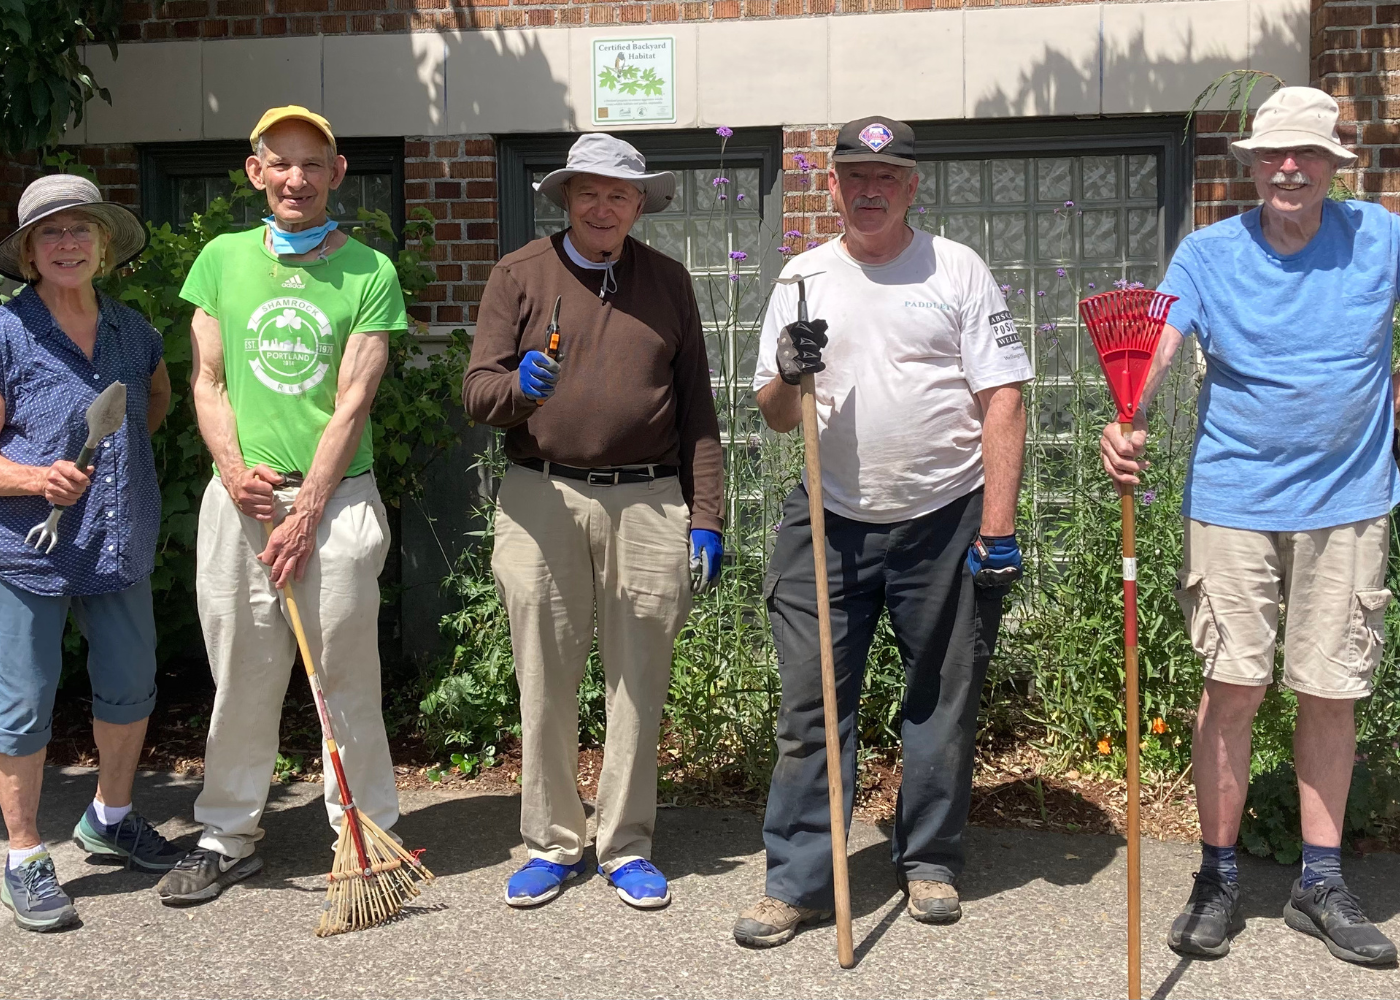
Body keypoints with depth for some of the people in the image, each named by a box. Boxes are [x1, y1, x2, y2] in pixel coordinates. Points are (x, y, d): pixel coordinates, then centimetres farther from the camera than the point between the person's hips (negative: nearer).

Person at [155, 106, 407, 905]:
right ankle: (230, 835, 22)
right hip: (239, 498, 3)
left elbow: (353, 401, -5)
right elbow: (208, 382, 9)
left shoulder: (370, 271, 1)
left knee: (347, 680, 2)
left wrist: (306, 510, -10)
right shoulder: (222, 259, 11)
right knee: (241, 676, 8)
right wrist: (235, 470, -7)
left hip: (336, 499, -2)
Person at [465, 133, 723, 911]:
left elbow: (696, 410, 11)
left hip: (649, 504, 1)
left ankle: (626, 847, 19)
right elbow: (476, 391, 1)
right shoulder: (520, 274, 7)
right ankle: (551, 844, 19)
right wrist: (519, 387, -22)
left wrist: (706, 518, 5)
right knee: (545, 685, 4)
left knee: (638, 684, 6)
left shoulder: (668, 282, 12)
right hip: (541, 501, -1)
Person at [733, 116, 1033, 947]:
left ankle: (930, 861, 25)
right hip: (830, 523, 2)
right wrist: (788, 377, -12)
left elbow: (1003, 402, -3)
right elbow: (775, 417, 12)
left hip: (945, 521, -1)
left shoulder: (958, 270, 2)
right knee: (810, 705, 0)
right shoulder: (803, 279, 10)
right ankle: (799, 880, 9)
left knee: (944, 703, 9)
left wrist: (997, 529, -11)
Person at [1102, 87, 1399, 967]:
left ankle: (1323, 884, 19)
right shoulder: (1208, 253, -1)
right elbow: (1157, 348, -15)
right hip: (1234, 501, -1)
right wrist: (1126, 423, -33)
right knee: (1234, 687, -1)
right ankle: (1219, 880, 13)